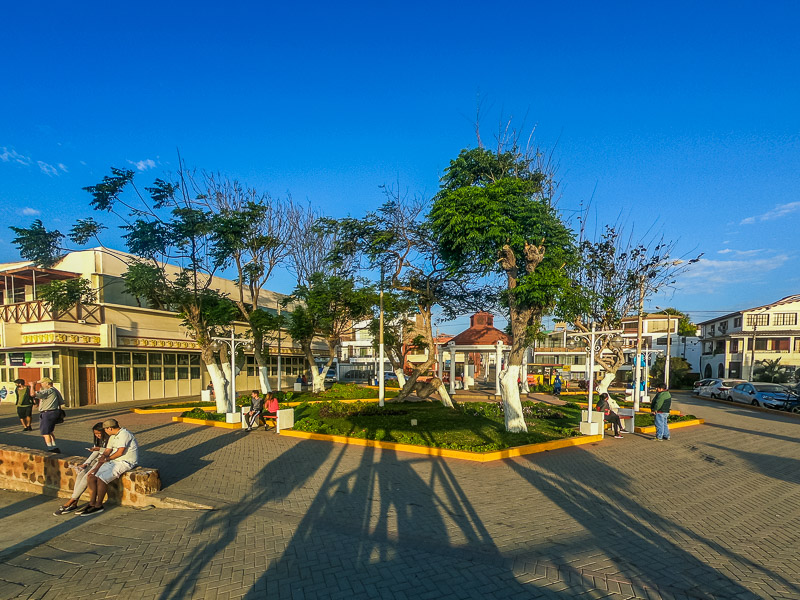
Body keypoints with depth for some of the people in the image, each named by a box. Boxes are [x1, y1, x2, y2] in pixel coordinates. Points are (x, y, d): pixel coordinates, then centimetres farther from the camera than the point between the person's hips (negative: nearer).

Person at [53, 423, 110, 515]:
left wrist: (100, 449, -24)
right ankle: (74, 504, -14)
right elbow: (95, 453, 11)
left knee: (86, 476, -23)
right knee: (80, 474, -17)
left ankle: (69, 503, -14)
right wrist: (86, 463, 0)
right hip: (96, 459, 8)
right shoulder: (97, 439, 13)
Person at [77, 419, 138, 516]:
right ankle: (91, 503, 4)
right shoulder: (112, 436, 15)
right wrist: (96, 468, 4)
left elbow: (120, 452, -21)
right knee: (91, 477, -2)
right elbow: (106, 452, 12)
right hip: (114, 461, 10)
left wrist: (107, 459, -4)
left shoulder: (124, 434, -16)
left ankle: (98, 506, -7)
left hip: (125, 463, -10)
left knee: (101, 479, -22)